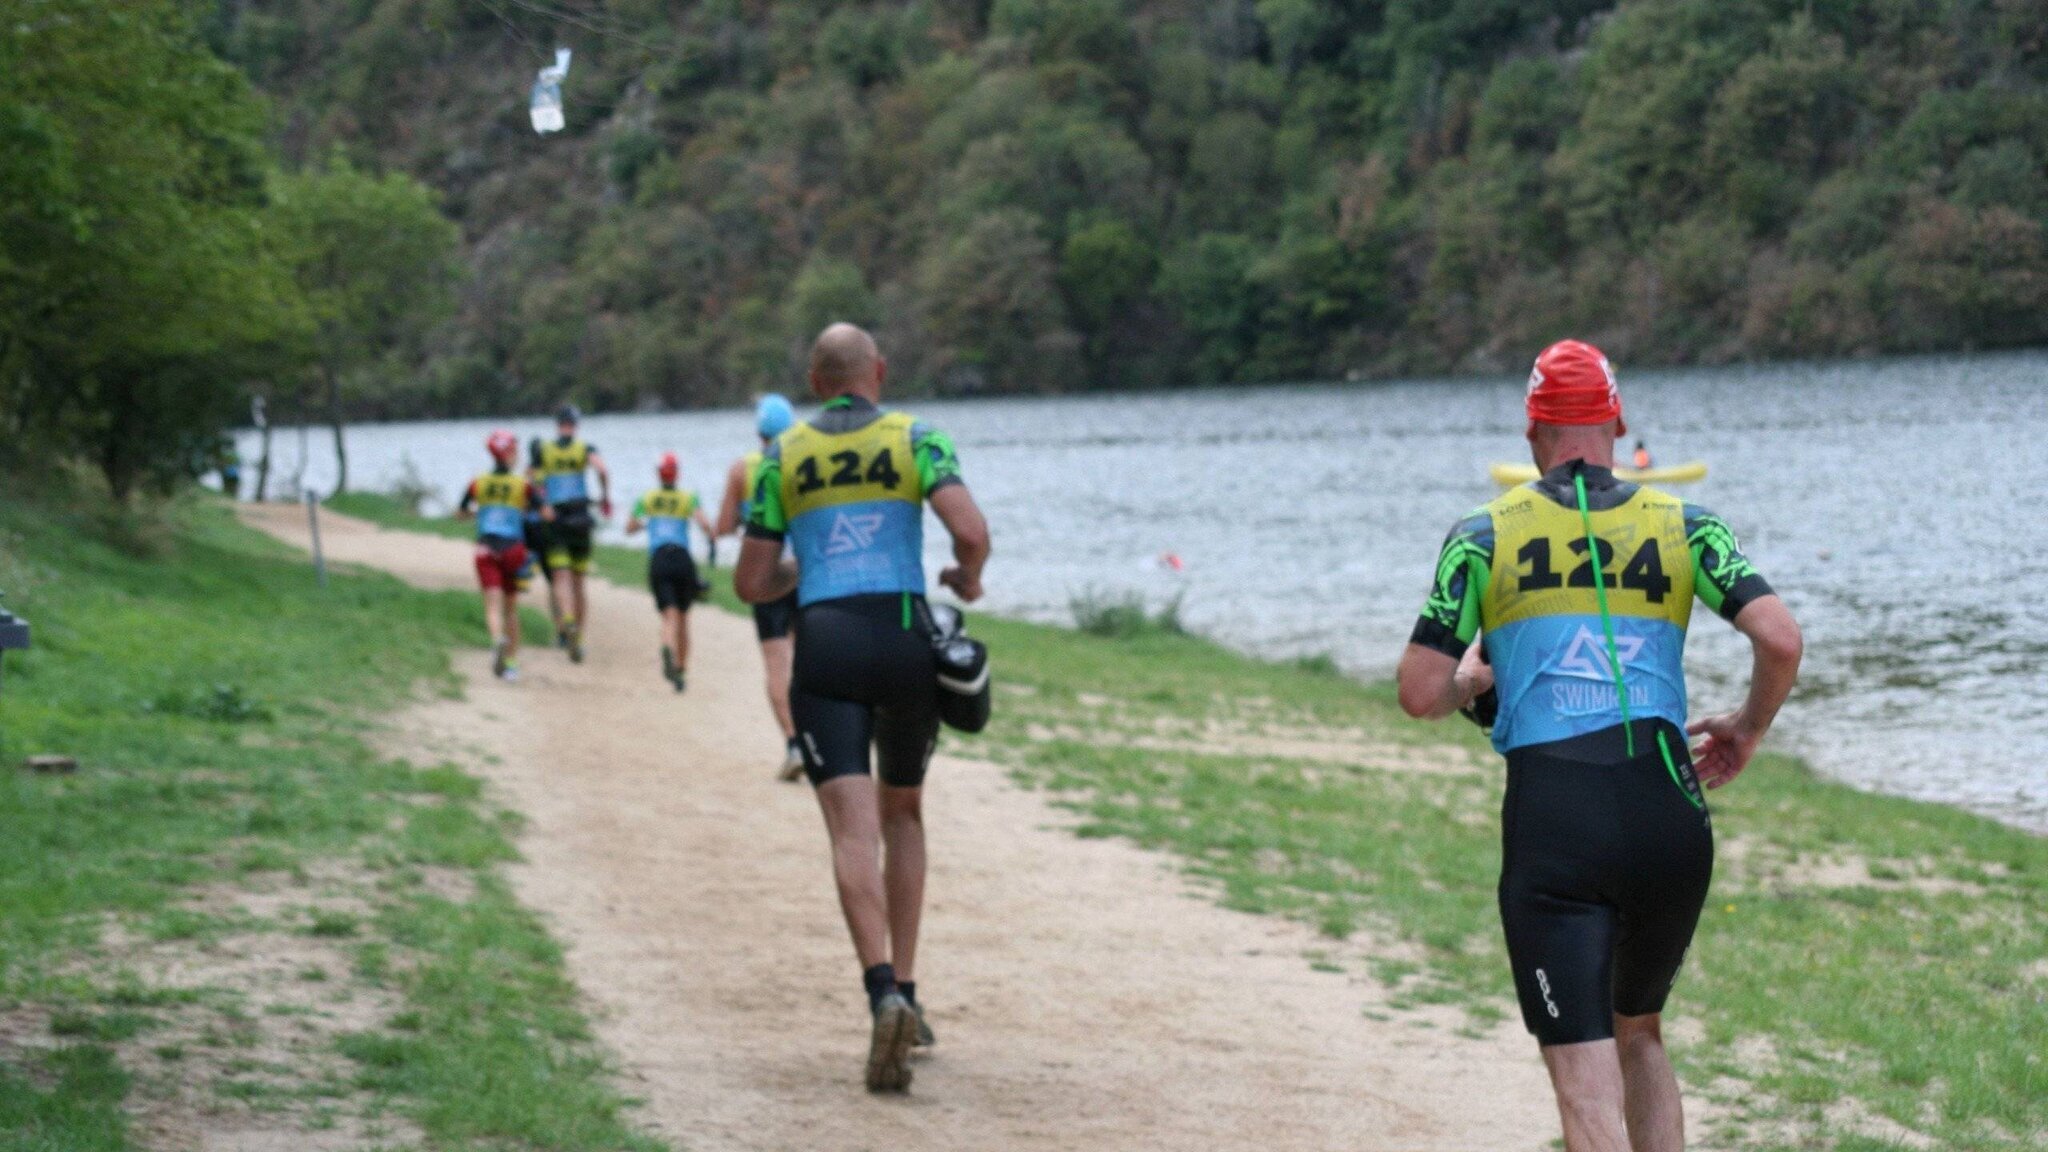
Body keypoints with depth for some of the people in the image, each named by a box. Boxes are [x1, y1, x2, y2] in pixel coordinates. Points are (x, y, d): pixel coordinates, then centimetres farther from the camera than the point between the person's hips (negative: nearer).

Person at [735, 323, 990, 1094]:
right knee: (902, 811, 22)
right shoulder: (916, 440, 5)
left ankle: (884, 994, -32)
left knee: (854, 830, -10)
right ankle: (906, 992, 19)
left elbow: (751, 583, 9)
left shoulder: (783, 457, 10)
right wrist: (969, 578, 12)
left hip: (824, 650, -1)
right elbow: (971, 532, -11)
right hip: (905, 641, 1)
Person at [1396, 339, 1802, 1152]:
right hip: (1669, 813, 3)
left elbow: (1420, 695, 0)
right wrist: (1749, 726, 16)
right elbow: (1780, 641, -3)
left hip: (1551, 821, -3)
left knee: (1585, 1078, -5)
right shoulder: (1684, 526, 9)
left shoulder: (1485, 536, 5)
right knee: (1640, 1034, 26)